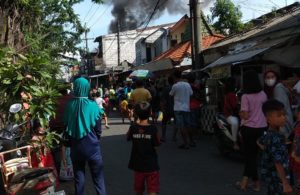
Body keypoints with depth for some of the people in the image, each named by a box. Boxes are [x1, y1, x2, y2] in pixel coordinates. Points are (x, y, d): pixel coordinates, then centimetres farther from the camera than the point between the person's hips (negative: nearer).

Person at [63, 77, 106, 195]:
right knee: (98, 178, 7)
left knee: (78, 177, 15)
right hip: (92, 146, -2)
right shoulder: (93, 106, -14)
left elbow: (66, 127, 3)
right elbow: (98, 129, -5)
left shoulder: (69, 106, -8)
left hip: (76, 147, 3)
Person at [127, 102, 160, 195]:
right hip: (151, 165, -3)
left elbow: (128, 137, 10)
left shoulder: (133, 128, -9)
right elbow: (157, 144, -6)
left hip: (138, 164, 3)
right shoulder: (153, 128, -15)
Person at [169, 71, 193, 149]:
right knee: (186, 126, 13)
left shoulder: (175, 86, -10)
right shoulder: (188, 85, 5)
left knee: (181, 126, -3)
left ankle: (186, 143, -5)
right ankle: (187, 142, 16)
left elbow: (171, 94, 3)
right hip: (187, 108, 6)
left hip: (178, 108, -6)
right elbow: (191, 94, 14)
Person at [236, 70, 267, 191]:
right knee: (251, 153, 14)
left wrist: (240, 113, 2)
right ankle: (245, 181, 16)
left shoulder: (246, 96, -15)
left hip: (249, 128, -4)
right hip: (262, 127, 5)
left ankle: (256, 183, 14)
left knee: (250, 154, 9)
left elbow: (245, 116, -18)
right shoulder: (263, 94, 1)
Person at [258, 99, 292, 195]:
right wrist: (285, 183, -31)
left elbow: (259, 142, 25)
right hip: (277, 178, -10)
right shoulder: (276, 139, -28)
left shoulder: (268, 134, 2)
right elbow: (278, 163, -32)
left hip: (271, 176, 10)